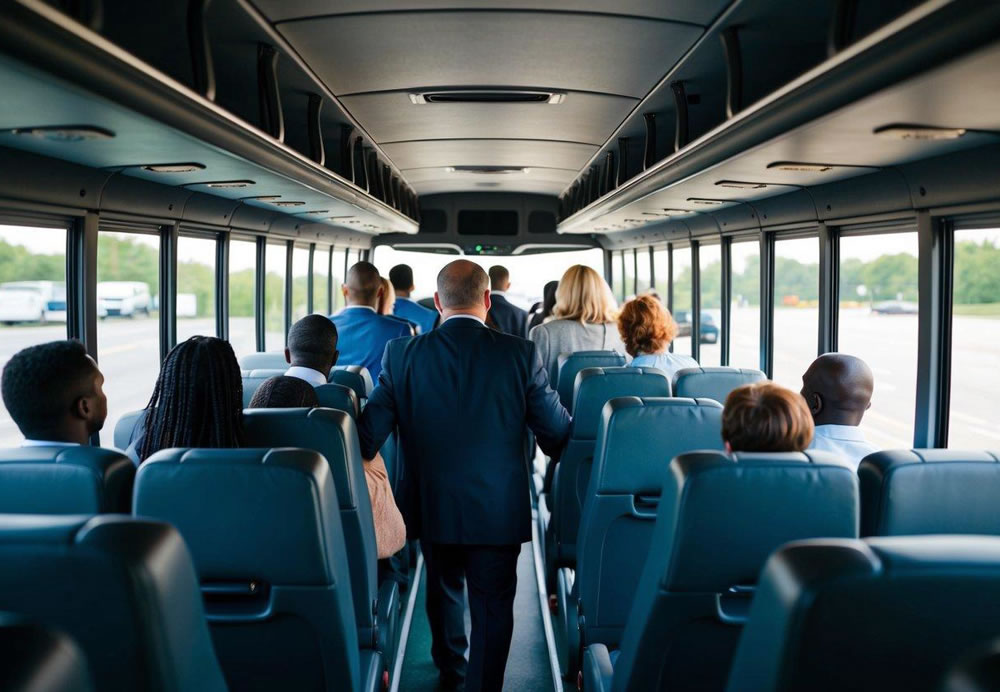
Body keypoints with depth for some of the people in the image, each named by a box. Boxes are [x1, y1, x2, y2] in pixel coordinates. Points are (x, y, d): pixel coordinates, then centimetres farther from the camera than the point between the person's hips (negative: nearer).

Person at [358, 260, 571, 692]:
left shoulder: (401, 354, -9)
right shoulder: (521, 353, -13)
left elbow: (369, 434, -9)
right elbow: (557, 434, -8)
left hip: (431, 507, 4)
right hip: (498, 511, -3)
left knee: (443, 589, 26)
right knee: (493, 607, 11)